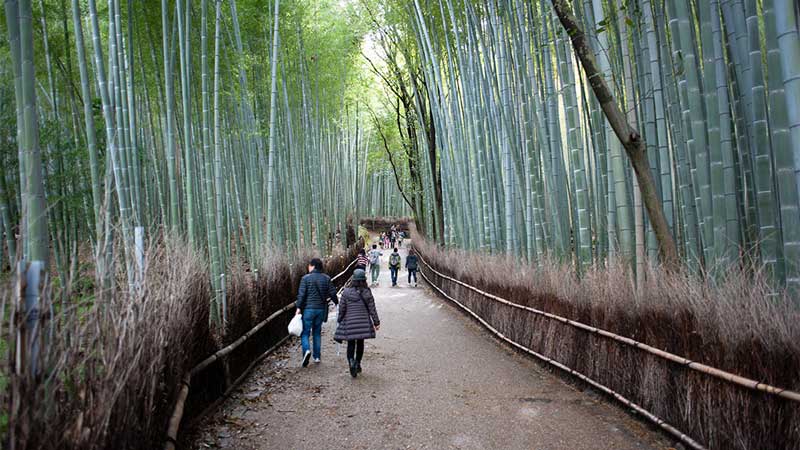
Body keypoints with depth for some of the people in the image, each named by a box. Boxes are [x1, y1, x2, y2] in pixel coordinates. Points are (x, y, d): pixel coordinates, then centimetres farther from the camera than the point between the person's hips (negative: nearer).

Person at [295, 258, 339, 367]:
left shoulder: (305, 278, -6)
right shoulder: (326, 278, 5)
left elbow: (301, 294, -11)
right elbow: (332, 293, 4)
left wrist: (299, 307, -9)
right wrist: (337, 303, 19)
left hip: (308, 309, -4)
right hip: (321, 309, 4)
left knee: (305, 332, 4)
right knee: (317, 332, 15)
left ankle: (306, 350, -21)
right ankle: (317, 356, 16)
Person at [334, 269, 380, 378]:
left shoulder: (346, 292, -7)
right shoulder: (367, 293, -6)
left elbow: (341, 308, -3)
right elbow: (372, 309, -2)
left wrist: (339, 320, 11)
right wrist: (376, 322, 7)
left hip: (349, 323, -1)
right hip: (363, 323, 1)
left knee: (351, 344, 7)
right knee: (360, 343, 17)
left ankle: (351, 362, -16)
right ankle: (357, 363, 24)